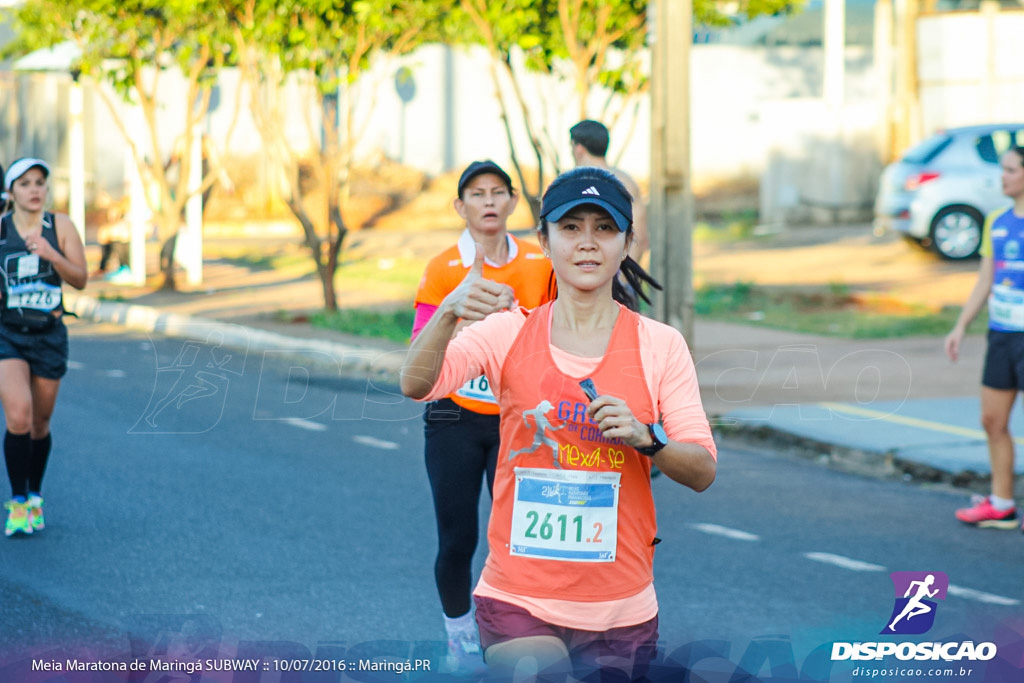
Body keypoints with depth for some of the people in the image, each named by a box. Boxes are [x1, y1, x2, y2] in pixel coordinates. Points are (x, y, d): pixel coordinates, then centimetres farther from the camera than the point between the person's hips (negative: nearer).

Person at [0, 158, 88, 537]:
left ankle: (34, 498, 32)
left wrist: (51, 254, -19)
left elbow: (80, 280, -5)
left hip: (49, 335, 2)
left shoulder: (60, 225, -1)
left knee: (40, 424, 10)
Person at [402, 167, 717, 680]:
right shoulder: (508, 332, 0)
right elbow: (415, 384, -16)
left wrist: (645, 438, -22)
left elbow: (702, 472, -2)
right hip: (517, 601, -1)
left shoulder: (659, 345, -1)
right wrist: (448, 312, -36)